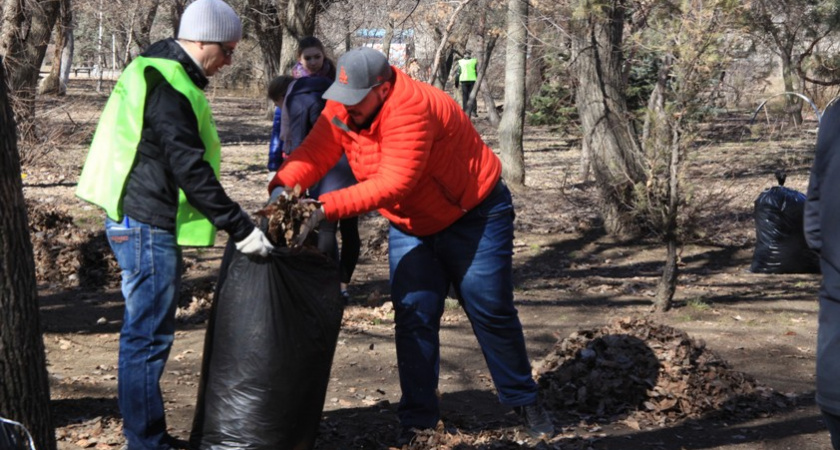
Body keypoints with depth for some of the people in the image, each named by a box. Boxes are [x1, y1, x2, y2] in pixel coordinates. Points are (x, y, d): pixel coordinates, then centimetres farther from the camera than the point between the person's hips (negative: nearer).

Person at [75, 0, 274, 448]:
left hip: (137, 222, 11)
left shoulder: (155, 70, 14)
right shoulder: (170, 88, -19)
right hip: (148, 227, -11)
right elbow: (190, 169, -24)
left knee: (144, 333, 16)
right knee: (148, 337, -4)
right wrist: (239, 227, -22)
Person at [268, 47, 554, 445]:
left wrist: (326, 208, -44)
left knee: (491, 313, 3)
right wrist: (283, 187, -37)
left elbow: (394, 183, -40)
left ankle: (524, 401, 22)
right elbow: (314, 153, -16)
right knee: (414, 317, -1)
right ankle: (418, 419, 7)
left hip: (473, 217, -6)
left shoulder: (411, 109, -33)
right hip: (411, 226, 6)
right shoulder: (342, 106, -10)